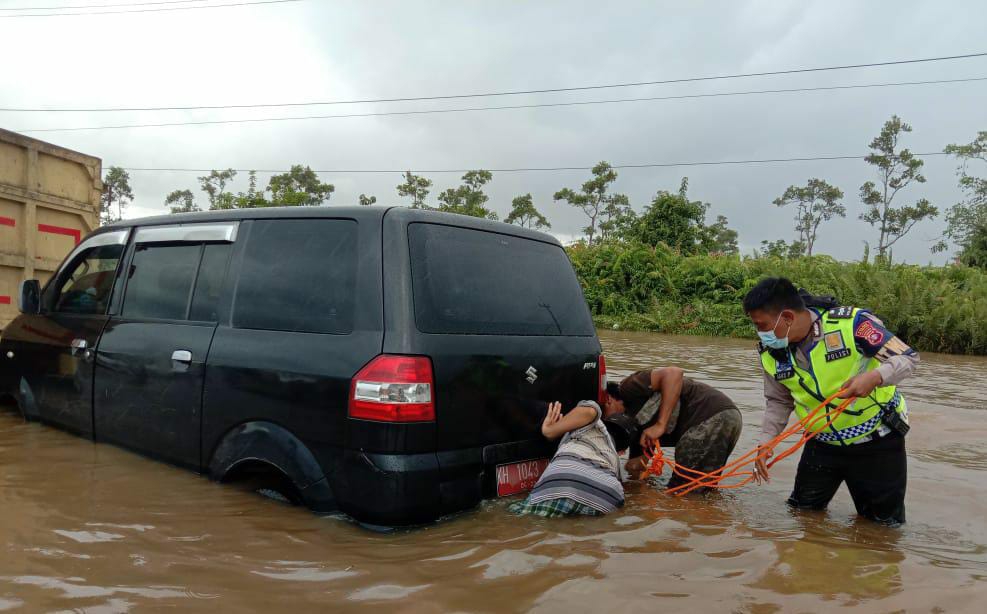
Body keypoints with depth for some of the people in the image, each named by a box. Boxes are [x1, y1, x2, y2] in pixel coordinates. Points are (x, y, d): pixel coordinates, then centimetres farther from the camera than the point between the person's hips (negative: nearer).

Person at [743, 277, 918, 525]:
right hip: (823, 443, 4)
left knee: (885, 524, 8)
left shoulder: (851, 324, -25)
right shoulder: (771, 354, -9)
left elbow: (908, 357, -18)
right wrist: (766, 440, -8)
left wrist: (875, 377, -37)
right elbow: (779, 401, 5)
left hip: (877, 440, -4)